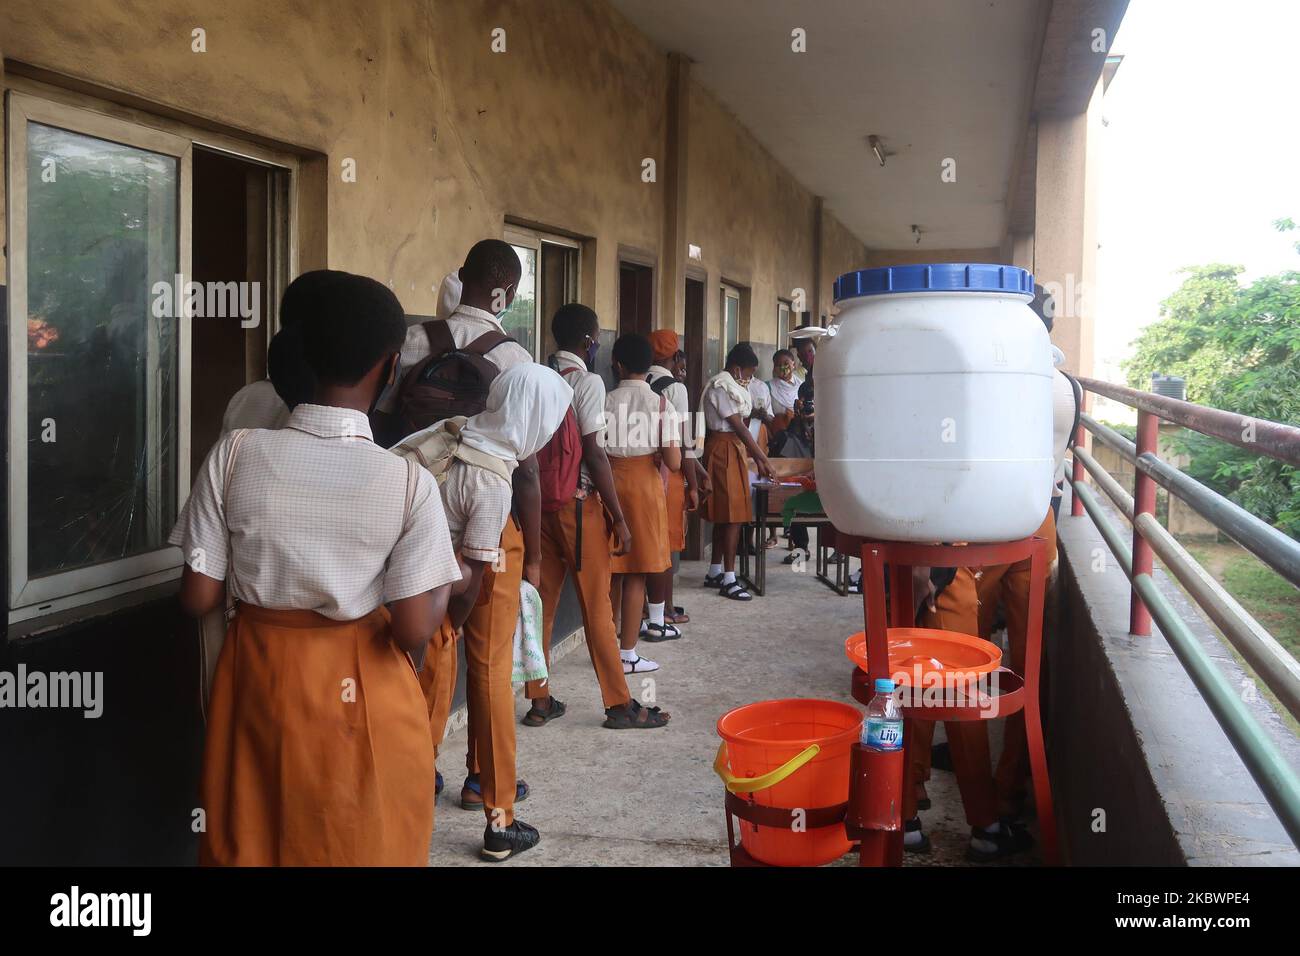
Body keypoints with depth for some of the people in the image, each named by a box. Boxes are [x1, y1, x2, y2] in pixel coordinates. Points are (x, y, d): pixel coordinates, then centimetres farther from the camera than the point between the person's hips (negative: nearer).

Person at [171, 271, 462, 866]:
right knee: (363, 843, 18)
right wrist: (444, 585, 3)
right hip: (365, 695, -1)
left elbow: (198, 599, -8)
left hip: (260, 679, 2)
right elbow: (414, 630, -16)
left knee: (251, 841, 20)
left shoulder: (235, 455, -12)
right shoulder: (409, 483, -16)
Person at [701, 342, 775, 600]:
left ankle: (715, 572, 20)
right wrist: (763, 458, -15)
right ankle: (728, 579, -8)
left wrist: (757, 459, 12)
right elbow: (739, 427, -16)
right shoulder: (721, 387, -14)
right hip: (724, 450, -10)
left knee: (724, 514, 13)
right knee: (733, 514, -10)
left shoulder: (730, 386, 18)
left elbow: (739, 427, 16)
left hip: (732, 449, 10)